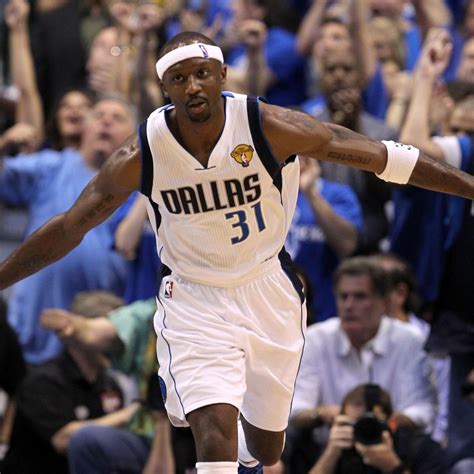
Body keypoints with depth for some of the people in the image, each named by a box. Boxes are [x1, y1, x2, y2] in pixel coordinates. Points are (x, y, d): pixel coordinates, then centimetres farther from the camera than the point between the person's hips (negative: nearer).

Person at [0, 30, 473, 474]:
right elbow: (70, 227, -7)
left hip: (269, 292, 2)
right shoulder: (142, 154, -18)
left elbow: (379, 156, -14)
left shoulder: (268, 127, -20)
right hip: (195, 303, -2)